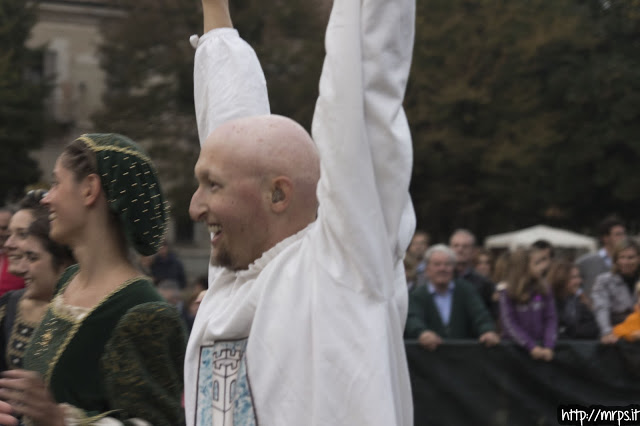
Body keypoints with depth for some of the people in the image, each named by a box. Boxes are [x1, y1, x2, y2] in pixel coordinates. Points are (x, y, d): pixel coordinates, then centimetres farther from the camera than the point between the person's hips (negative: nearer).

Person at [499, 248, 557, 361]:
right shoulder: (507, 294, -4)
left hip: (541, 349, 3)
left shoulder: (544, 291, 5)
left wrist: (548, 347, -16)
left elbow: (551, 320, 0)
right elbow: (509, 324, -11)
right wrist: (531, 347, -19)